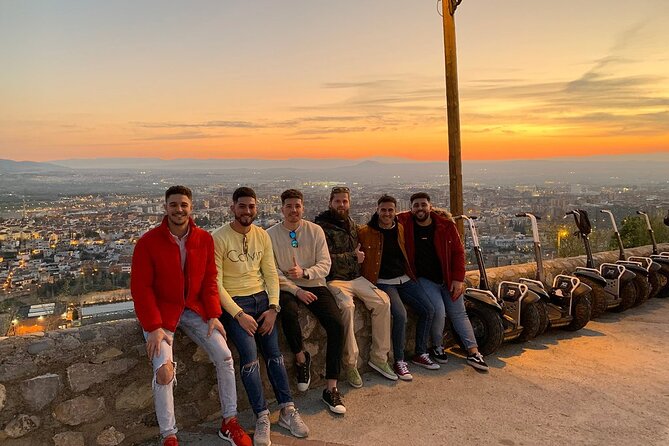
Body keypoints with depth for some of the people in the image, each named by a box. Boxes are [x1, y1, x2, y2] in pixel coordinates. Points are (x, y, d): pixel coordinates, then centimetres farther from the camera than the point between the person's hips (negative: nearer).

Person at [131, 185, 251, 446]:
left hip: (194, 309, 3)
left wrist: (214, 315, -7)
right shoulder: (148, 242, -12)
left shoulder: (204, 239, -2)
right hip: (161, 312, -3)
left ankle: (229, 423, 8)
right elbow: (141, 288, -11)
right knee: (164, 369, -22)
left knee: (224, 356, -10)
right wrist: (154, 327, -18)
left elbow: (209, 280, 3)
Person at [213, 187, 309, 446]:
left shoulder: (262, 235, 7)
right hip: (233, 303, -4)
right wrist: (239, 314, -16)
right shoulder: (219, 238, -8)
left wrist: (273, 307, -5)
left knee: (274, 353, -5)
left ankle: (287, 411, 5)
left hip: (261, 298, 4)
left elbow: (271, 274, 8)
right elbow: (216, 284, -11)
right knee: (250, 356, -18)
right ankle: (262, 419, -9)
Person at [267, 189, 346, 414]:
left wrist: (304, 273, -21)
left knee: (336, 325, -21)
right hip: (286, 287, -1)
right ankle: (301, 357, -7)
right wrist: (296, 290, -16)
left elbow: (325, 265, -2)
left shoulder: (315, 231, 3)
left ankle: (331, 388, -10)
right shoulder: (271, 234, 0)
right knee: (288, 312, -37)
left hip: (314, 285, 2)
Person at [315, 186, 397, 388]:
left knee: (383, 300, -14)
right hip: (334, 280, -7)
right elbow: (326, 259, -17)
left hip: (355, 278, 7)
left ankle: (379, 356, -3)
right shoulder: (322, 227, -7)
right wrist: (353, 257, -10)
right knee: (347, 306, -34)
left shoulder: (351, 224, 17)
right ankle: (350, 363, -22)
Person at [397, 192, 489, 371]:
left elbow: (458, 251, -1)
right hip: (424, 279, -2)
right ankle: (437, 347, 3)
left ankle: (473, 352, 9)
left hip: (448, 278, 3)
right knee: (438, 309, -20)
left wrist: (458, 279, -6)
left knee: (458, 312, 3)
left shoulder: (446, 224, -5)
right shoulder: (404, 223, -8)